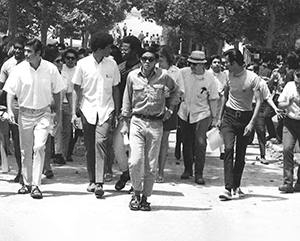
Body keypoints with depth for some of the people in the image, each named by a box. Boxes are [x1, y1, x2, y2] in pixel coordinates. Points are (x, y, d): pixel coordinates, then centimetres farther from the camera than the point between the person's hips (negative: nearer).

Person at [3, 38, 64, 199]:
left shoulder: (51, 69, -7)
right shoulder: (19, 69, -7)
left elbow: (56, 92, 5)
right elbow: (10, 91, -2)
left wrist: (58, 112, 8)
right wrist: (9, 110, -15)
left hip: (43, 113, -2)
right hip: (24, 113, 2)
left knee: (39, 147, -14)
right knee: (25, 150, 9)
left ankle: (36, 185, -10)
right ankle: (27, 183, 24)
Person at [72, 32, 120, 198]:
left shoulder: (112, 65, 3)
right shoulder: (83, 64, -1)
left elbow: (115, 90, 10)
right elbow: (77, 90, 3)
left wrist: (116, 113, 7)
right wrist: (74, 112, -2)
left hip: (105, 110, -1)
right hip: (87, 110, 1)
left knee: (100, 142, -17)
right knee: (89, 147, 5)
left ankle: (99, 183, -18)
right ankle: (92, 180, 21)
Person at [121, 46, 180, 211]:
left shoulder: (163, 76, 0)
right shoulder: (132, 76, 1)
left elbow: (175, 90, 20)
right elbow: (127, 100, 10)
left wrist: (170, 108, 12)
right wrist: (125, 123, 8)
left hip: (156, 124, 0)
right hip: (137, 122, 0)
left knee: (151, 166, 3)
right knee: (135, 162, -13)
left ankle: (145, 197, 17)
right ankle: (136, 193, 8)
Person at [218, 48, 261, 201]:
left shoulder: (253, 78, -12)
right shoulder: (229, 76, 2)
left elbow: (258, 101, -14)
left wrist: (252, 122, -22)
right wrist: (219, 117, 16)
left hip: (245, 117, -2)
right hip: (229, 115, 2)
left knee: (241, 154, 5)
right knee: (229, 149, -14)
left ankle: (236, 186, 21)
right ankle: (228, 188, -19)